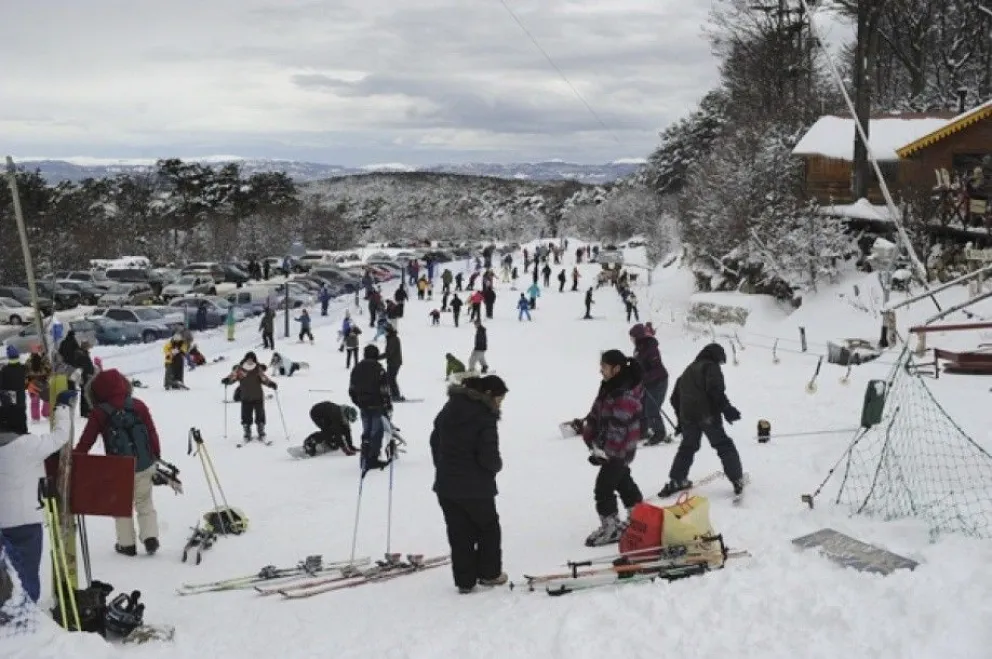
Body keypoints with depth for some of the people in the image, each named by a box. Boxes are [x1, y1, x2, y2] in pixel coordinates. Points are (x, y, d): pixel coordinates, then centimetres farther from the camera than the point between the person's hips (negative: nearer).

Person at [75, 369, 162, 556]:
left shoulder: (98, 414, -10)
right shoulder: (139, 406, -3)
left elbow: (86, 442, -7)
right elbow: (152, 433, 1)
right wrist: (156, 456, 13)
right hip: (144, 466, 2)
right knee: (145, 503, 16)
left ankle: (127, 543, 20)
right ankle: (150, 536, 5)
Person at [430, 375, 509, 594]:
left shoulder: (449, 408, 6)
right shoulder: (485, 416, -18)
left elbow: (435, 440, 13)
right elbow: (488, 456, -22)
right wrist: (496, 466, 0)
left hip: (445, 485, 6)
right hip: (475, 487, -6)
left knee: (459, 533, 12)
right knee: (488, 528, 16)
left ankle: (464, 580, 15)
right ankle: (489, 573, 22)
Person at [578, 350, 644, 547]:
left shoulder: (626, 395, -27)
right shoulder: (609, 386, 3)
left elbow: (617, 428, -26)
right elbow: (596, 414, 7)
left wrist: (603, 450, -22)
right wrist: (591, 440, 1)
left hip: (618, 451, -10)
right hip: (606, 447, 10)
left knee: (603, 487, -6)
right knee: (623, 481, 23)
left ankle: (611, 527, 7)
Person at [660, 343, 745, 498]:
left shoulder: (687, 371, 25)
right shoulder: (711, 367, 2)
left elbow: (675, 398, 26)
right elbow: (716, 391, -17)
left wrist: (680, 421, 31)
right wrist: (727, 409, -14)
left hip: (687, 416, 6)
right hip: (708, 415, -6)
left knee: (687, 447, 20)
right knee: (724, 446, 3)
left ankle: (676, 481, 16)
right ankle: (737, 480, 0)